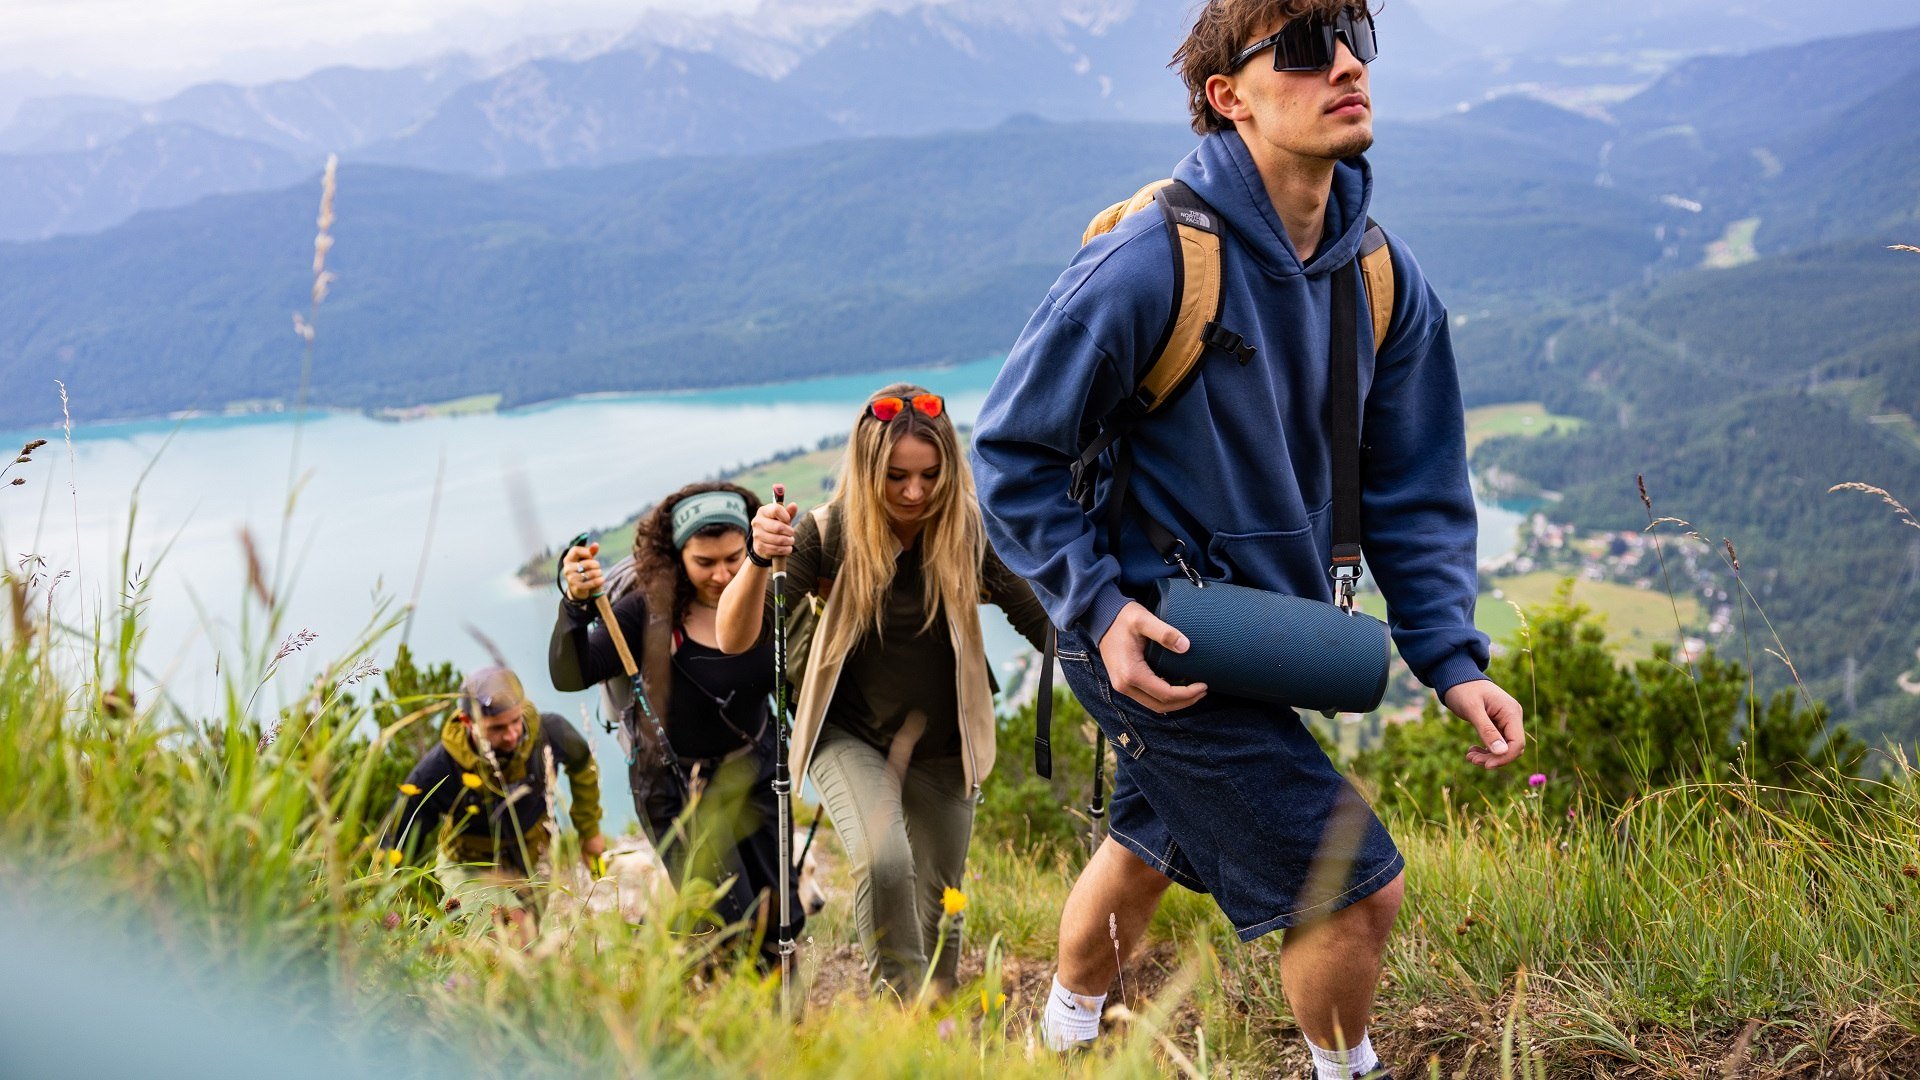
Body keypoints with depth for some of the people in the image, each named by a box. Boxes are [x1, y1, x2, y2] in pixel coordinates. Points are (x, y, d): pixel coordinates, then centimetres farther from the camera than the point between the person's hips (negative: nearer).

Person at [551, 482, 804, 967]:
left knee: (781, 925, 13)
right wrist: (576, 604, -47)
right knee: (729, 928, -9)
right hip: (675, 784, -3)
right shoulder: (649, 611, -22)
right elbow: (569, 676, -32)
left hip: (753, 772, 4)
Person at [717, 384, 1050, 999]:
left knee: (938, 907, 13)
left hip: (940, 751, 2)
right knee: (882, 861, -29)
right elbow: (736, 639, -21)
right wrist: (760, 561, -40)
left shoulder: (969, 535, -13)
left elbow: (1048, 627, -16)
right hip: (849, 736, -2)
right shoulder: (832, 533, -16)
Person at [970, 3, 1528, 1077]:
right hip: (1157, 644, -8)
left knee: (1149, 846, 27)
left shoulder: (1389, 283, -3)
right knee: (1357, 886, -5)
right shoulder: (1151, 262, -23)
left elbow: (1414, 494, 3)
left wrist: (1454, 658, -8)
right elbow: (1011, 449, -14)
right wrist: (1098, 605, -22)